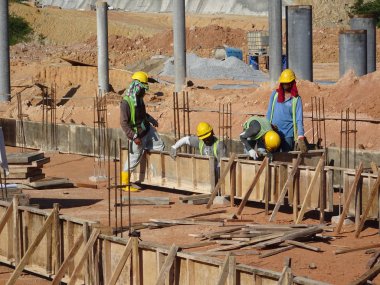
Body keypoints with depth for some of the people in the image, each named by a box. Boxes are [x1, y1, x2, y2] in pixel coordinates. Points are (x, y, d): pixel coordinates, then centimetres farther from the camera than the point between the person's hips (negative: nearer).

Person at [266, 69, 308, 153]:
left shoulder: (296, 99, 0)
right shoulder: (275, 94, 9)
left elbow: (299, 119, -6)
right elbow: (269, 113, 14)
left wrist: (301, 137, -17)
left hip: (288, 134, -3)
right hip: (274, 133, 3)